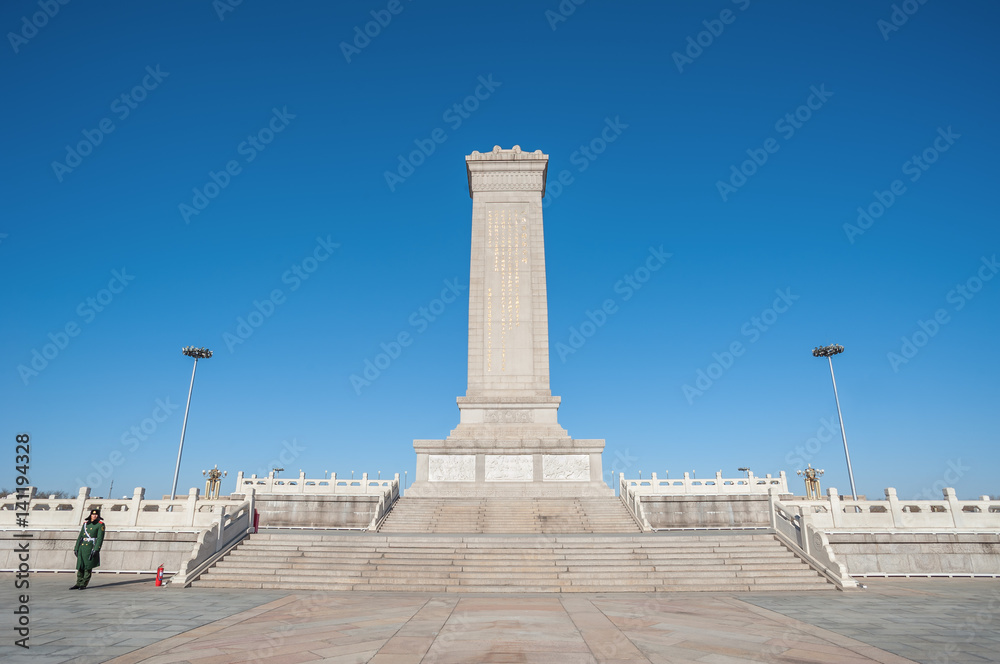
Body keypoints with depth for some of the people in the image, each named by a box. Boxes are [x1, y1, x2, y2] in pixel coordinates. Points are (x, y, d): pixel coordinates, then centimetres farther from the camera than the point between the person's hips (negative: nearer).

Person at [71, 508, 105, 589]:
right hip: (82, 547, 5)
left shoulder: (100, 524, -3)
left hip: (91, 548, -5)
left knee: (88, 567, -1)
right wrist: (76, 548, 9)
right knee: (80, 566, 8)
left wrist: (95, 550, -18)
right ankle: (78, 584, 17)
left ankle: (84, 584, 7)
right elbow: (80, 536, 16)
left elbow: (100, 538, -10)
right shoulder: (85, 524, 14)